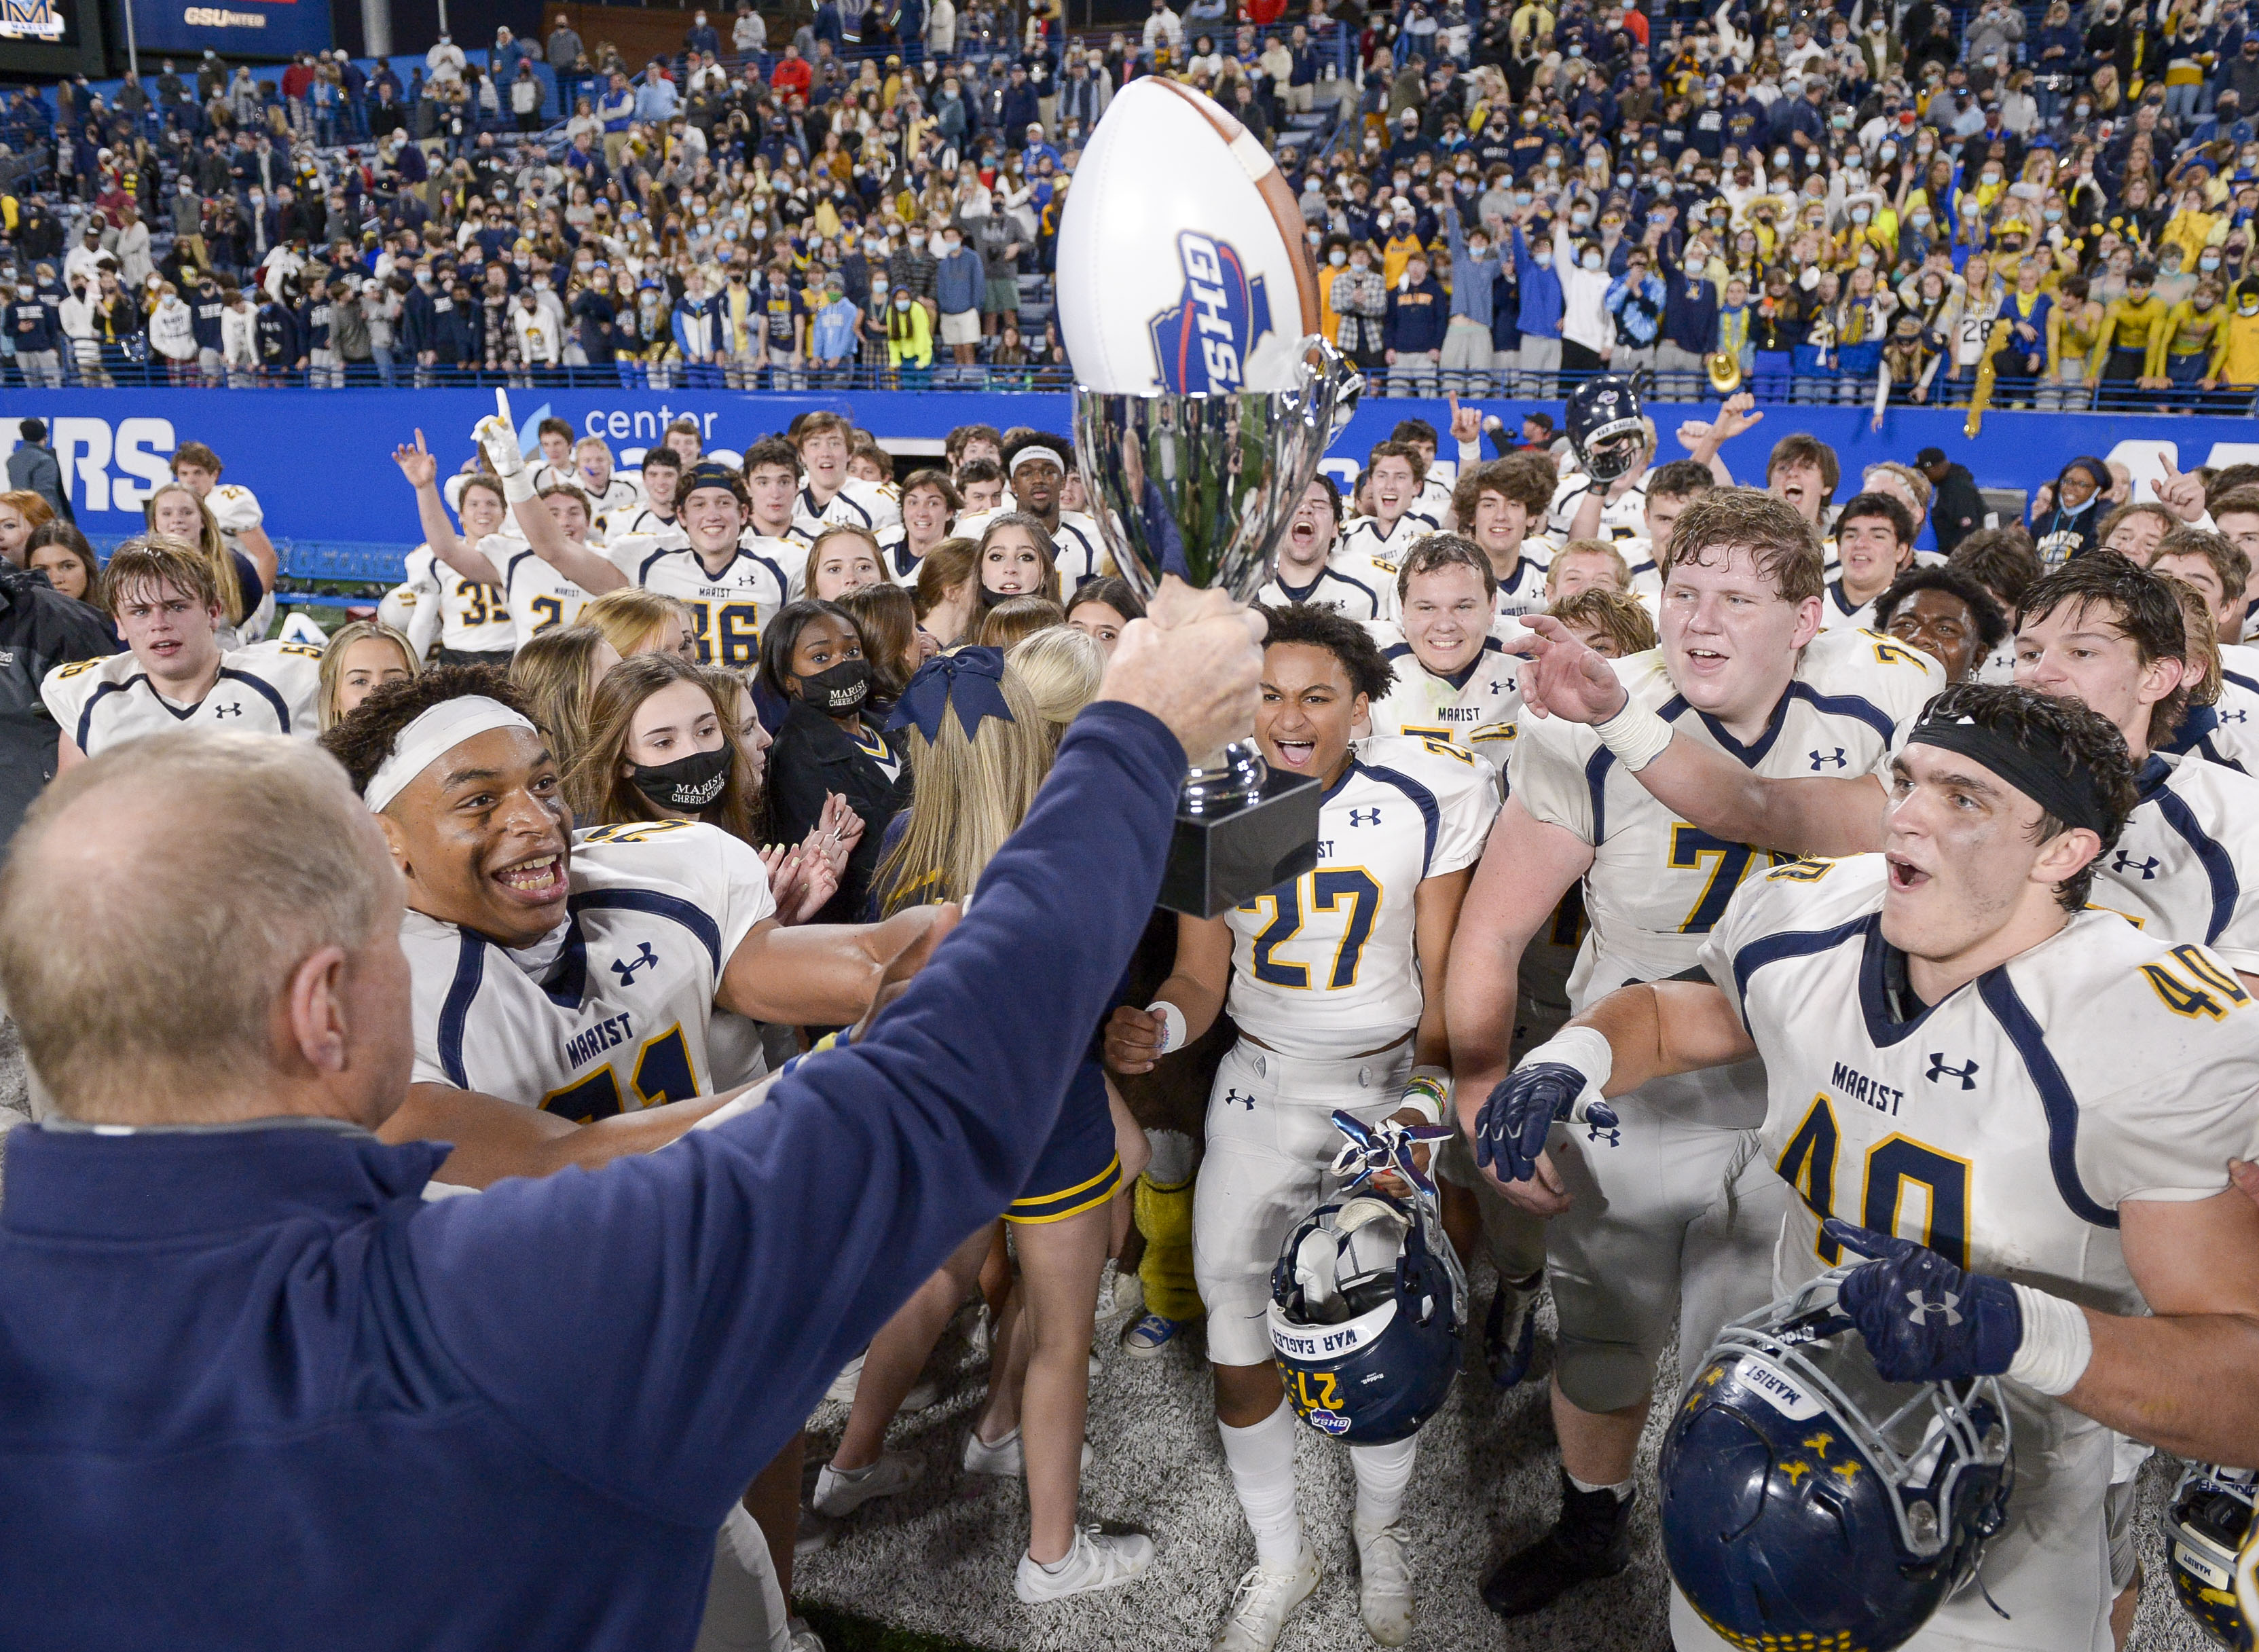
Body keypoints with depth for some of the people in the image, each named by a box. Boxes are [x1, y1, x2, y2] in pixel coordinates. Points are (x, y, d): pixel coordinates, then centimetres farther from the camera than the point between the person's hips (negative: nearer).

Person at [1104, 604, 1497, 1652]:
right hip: (1261, 1083, 1)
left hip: (1390, 1081, -1)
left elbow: (1445, 975, -5)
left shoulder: (1431, 796, -12)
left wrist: (1426, 1098, -17)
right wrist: (1157, 1026, -25)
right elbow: (1202, 975, -3)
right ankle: (1279, 1558, 27)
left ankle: (1380, 1541, 33)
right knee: (1235, 1332, 1)